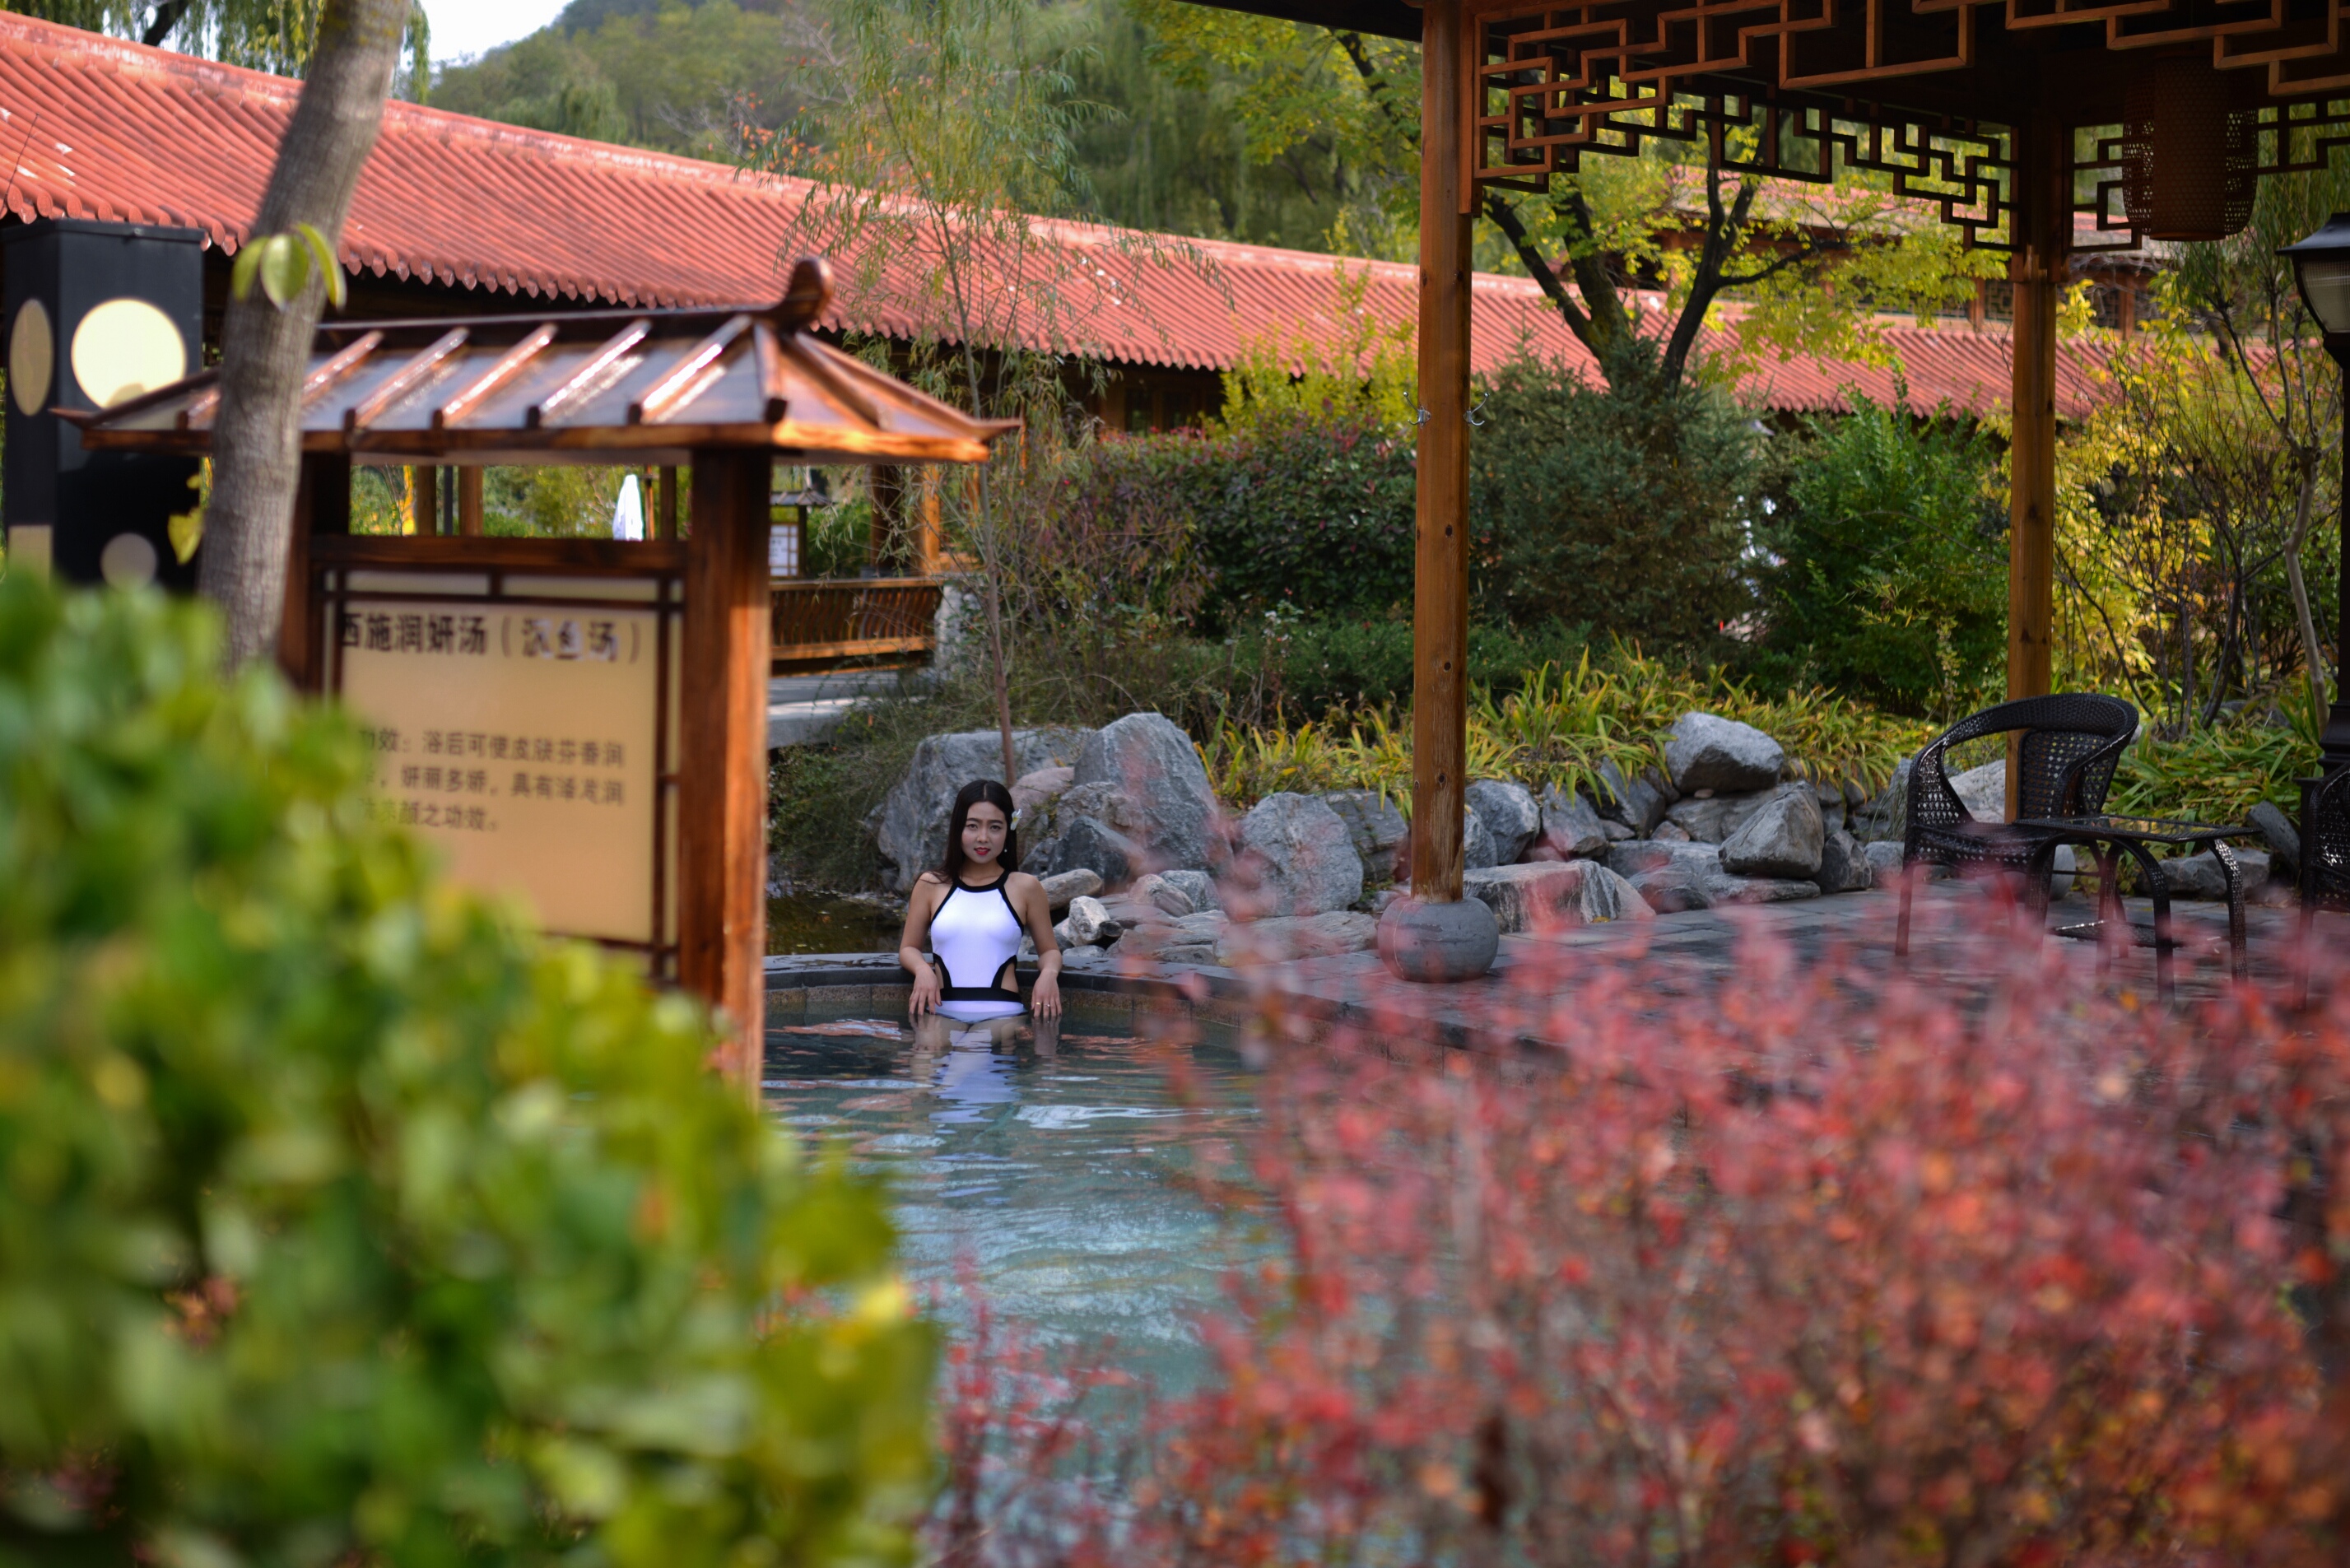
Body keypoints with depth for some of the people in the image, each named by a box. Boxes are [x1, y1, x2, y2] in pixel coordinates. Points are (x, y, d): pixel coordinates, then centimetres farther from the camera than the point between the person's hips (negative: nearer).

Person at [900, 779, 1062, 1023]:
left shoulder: (1025, 888, 10)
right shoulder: (930, 886, 13)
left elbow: (1049, 949, 20)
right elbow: (909, 947, 22)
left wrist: (1049, 972, -3)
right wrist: (922, 969, -2)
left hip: (1002, 1014, -1)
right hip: (942, 1014, 1)